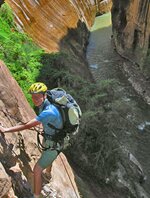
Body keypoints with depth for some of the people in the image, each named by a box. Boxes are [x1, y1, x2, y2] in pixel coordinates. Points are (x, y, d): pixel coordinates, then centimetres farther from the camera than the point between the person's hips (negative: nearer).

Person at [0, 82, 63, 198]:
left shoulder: (48, 112, -39)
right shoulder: (44, 104, -9)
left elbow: (27, 126, -40)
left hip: (54, 144, -10)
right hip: (50, 137, 10)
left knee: (37, 170, -9)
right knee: (47, 159, 36)